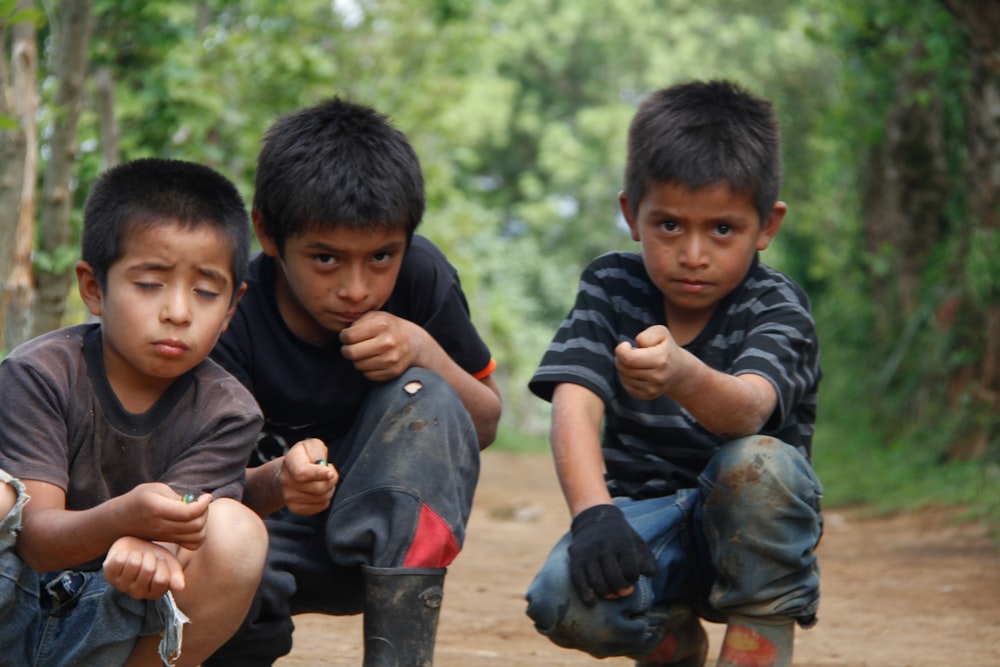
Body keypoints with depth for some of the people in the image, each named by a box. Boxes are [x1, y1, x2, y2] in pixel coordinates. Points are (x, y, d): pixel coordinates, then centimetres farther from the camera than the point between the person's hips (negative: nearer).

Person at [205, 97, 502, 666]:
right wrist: (278, 483, -43)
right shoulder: (230, 314, -18)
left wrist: (426, 353, -22)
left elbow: (485, 426, -1)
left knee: (425, 400, -26)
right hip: (270, 529, -3)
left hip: (394, 537, 3)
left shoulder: (420, 276, -10)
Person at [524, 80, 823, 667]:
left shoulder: (779, 308, -11)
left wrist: (685, 377, -57)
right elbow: (575, 404, -15)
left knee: (760, 462, -36)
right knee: (566, 601, -30)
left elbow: (747, 409, -33)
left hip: (750, 529, -2)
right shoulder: (611, 286, 0)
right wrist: (593, 512, -34)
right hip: (644, 514, 2)